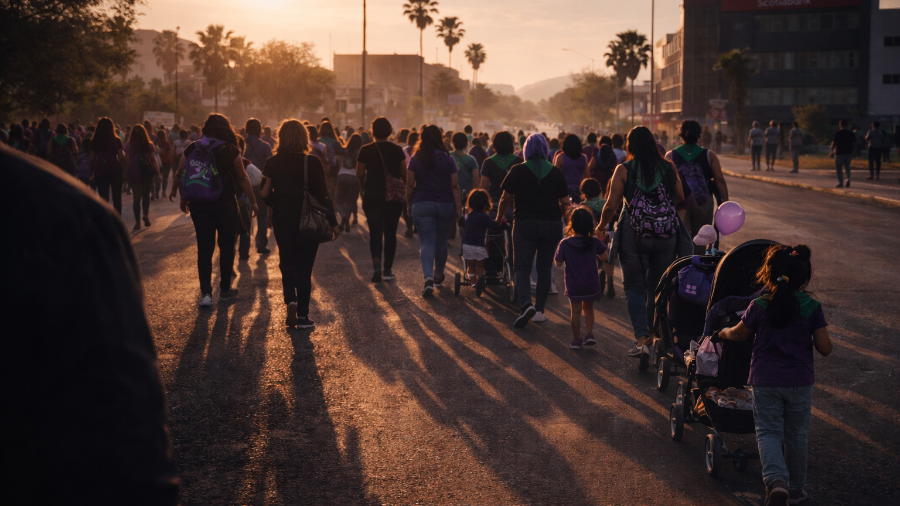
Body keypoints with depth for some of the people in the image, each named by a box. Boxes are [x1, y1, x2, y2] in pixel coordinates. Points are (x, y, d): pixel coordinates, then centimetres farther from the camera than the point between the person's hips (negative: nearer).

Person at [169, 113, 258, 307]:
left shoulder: (192, 149, 0)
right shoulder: (231, 150, -8)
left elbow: (180, 175, 6)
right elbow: (242, 178, -7)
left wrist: (183, 198, 20)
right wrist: (253, 202, 1)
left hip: (199, 205, 2)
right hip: (225, 204, -2)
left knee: (204, 248, 6)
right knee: (226, 246, 12)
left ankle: (206, 292, -1)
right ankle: (225, 289, 18)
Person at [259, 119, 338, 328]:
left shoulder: (272, 163, -4)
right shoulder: (313, 162, -10)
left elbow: (265, 194, -6)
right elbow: (323, 195, -10)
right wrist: (333, 223, -3)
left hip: (282, 221, 2)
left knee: (287, 262, 20)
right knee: (304, 267, 8)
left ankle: (290, 300, -2)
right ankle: (302, 316, 9)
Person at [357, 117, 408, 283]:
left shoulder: (365, 150, -5)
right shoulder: (397, 150, -2)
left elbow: (359, 175, 0)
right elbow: (404, 174, 1)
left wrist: (363, 189, 19)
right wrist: (408, 192, 15)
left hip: (372, 196, -1)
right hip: (394, 196, 1)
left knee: (375, 232, 2)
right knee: (390, 233, 10)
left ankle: (377, 265, -19)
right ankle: (388, 269, 14)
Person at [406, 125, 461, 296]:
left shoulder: (415, 159, -2)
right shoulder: (448, 159, -1)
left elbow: (410, 184, -2)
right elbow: (455, 185, -4)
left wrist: (409, 204, 9)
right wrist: (458, 207, 0)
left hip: (422, 205, -1)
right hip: (445, 205, 1)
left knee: (426, 243, -4)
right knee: (441, 242, 16)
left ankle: (428, 277, -25)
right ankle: (438, 276, 33)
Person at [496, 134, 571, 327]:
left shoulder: (518, 170, -4)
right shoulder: (556, 172, 2)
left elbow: (506, 198, 0)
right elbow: (566, 203, 2)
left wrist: (500, 217, 17)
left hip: (525, 224, -2)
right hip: (552, 224, 2)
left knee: (522, 268, 0)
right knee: (544, 268, 12)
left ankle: (525, 304, -22)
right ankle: (540, 309, 15)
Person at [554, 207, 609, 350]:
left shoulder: (565, 243, -13)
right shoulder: (594, 242, -9)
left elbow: (558, 263, -6)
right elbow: (604, 257, 3)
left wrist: (558, 250, 10)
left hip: (573, 285, -2)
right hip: (591, 284, 2)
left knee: (576, 311, 8)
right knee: (588, 308, 21)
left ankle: (576, 340, 13)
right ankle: (589, 334, 12)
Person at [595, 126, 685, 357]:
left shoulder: (624, 170, -6)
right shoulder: (668, 168, 2)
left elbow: (611, 205, -6)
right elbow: (680, 197, 13)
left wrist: (602, 225, 11)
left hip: (634, 234, -3)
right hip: (666, 234, 3)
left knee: (635, 287, 5)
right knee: (658, 287, 17)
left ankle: (641, 338, -9)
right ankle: (652, 333, 28)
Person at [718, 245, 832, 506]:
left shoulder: (759, 306, -7)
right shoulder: (812, 307, -7)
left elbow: (739, 334, 8)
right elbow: (825, 348, -7)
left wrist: (724, 333, 29)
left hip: (765, 380, -1)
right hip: (800, 381, 1)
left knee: (768, 432, 7)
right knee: (796, 435, 16)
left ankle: (776, 479, -17)